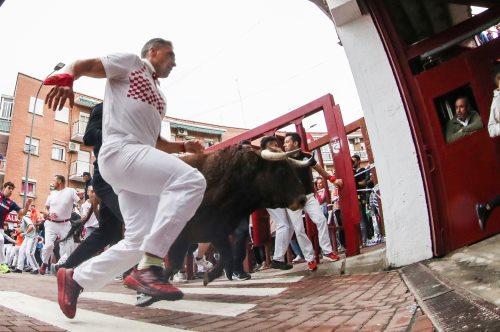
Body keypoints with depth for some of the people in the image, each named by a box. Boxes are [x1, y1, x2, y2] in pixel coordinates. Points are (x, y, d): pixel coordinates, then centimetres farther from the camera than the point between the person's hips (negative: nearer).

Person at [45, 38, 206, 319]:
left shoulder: (159, 98, 33)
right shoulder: (131, 62, 13)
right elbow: (83, 65, 2)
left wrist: (184, 146, 17)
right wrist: (66, 79, -20)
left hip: (141, 157, 9)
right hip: (120, 150, -9)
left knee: (141, 239, 3)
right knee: (190, 180, -29)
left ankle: (75, 278, 18)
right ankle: (150, 266, -31)